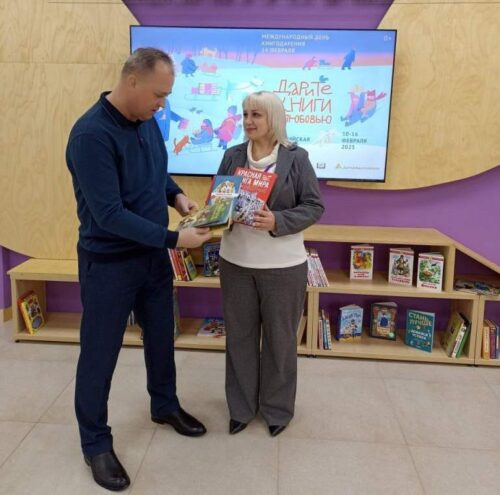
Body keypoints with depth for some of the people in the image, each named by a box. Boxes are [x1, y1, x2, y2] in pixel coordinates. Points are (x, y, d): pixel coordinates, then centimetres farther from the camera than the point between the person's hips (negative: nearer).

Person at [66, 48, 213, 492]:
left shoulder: (147, 121, -1)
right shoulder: (91, 135, -25)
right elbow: (109, 215, -27)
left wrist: (177, 195, -3)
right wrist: (174, 239, -26)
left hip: (153, 256, 8)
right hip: (109, 263, -7)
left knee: (161, 338, 21)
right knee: (100, 353, 9)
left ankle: (165, 406, 46)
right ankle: (96, 442, 29)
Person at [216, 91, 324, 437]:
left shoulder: (296, 158, -6)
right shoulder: (232, 156, 5)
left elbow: (314, 207, -7)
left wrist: (277, 221, -22)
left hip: (282, 265, -3)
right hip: (236, 261, 3)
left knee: (279, 338, 11)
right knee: (239, 335, 13)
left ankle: (278, 408, 32)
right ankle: (242, 407, 32)